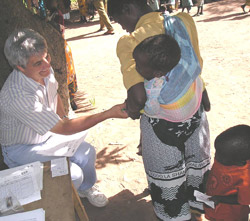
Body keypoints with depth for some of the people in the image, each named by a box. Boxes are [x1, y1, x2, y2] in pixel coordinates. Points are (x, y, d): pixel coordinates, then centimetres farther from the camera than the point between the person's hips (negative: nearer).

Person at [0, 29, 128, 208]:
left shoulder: (45, 70, -12)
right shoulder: (18, 95, -38)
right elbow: (64, 129, -34)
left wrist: (63, 118, 1)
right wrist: (108, 114, -35)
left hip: (47, 135, 7)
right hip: (21, 149, -7)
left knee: (87, 152, -4)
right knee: (73, 174, -22)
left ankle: (86, 188, 28)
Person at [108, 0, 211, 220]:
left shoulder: (129, 42, -22)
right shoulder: (185, 20, -7)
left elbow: (138, 96, -29)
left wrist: (132, 109, -9)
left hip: (160, 120, -5)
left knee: (167, 176, 20)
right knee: (196, 165, 28)